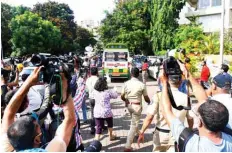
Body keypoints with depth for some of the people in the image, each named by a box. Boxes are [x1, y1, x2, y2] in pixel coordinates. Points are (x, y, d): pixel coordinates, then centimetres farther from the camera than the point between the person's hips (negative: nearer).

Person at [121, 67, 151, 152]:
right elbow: (146, 98, -6)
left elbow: (122, 96, 0)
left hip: (129, 105, 5)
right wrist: (150, 102, 17)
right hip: (137, 106, -5)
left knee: (134, 122, 30)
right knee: (134, 125, 2)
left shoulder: (126, 83, -5)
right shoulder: (142, 85, -14)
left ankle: (138, 133, 53)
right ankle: (128, 146, 3)